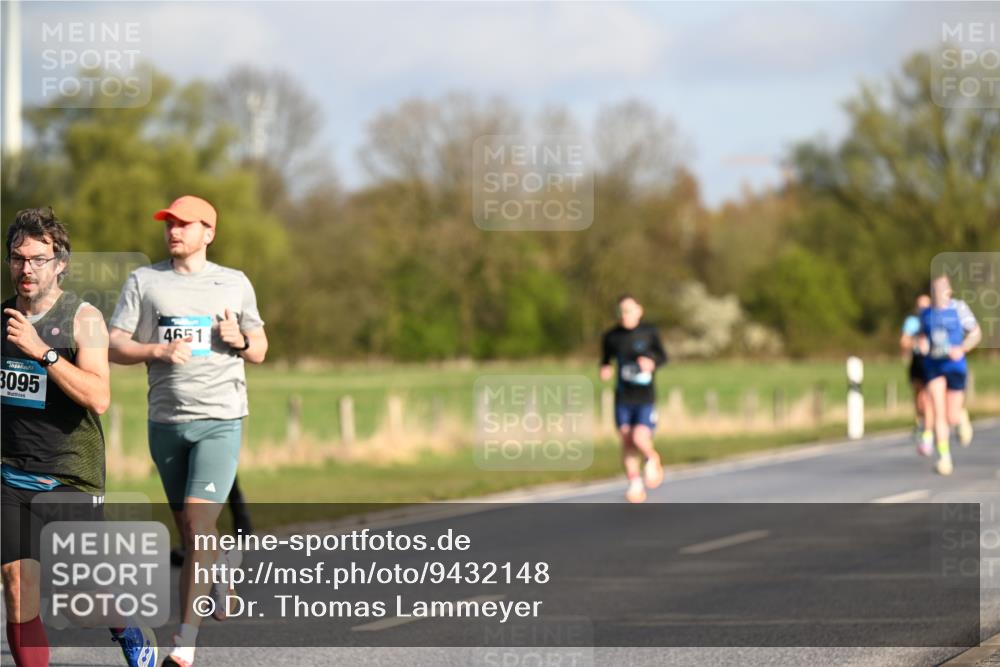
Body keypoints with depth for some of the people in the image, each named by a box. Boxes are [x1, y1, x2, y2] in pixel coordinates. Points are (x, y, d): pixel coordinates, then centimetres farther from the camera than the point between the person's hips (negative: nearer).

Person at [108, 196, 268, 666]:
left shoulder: (235, 284, 8)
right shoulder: (143, 281, 6)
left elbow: (260, 351, 15)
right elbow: (115, 346, 1)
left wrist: (239, 339, -7)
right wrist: (159, 350, -16)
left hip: (219, 419, -2)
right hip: (165, 420, 2)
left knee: (198, 525, -15)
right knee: (187, 530, 11)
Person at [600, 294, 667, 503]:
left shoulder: (649, 332, -4)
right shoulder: (611, 336, 1)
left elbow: (663, 356, 8)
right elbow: (606, 359, 13)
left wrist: (652, 363, -13)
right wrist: (604, 370, -9)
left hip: (646, 398, -2)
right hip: (623, 398, 2)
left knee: (640, 439, -18)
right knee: (627, 442, 2)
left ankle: (652, 460, 16)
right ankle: (635, 485, 15)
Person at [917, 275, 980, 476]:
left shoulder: (959, 308, -5)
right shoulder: (926, 313, 5)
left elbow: (976, 333, -1)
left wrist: (962, 349, -17)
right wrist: (923, 344, -2)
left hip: (954, 365, -2)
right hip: (933, 366, 2)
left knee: (952, 418, -1)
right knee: (939, 412, -12)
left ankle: (962, 417, 37)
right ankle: (944, 457, -8)